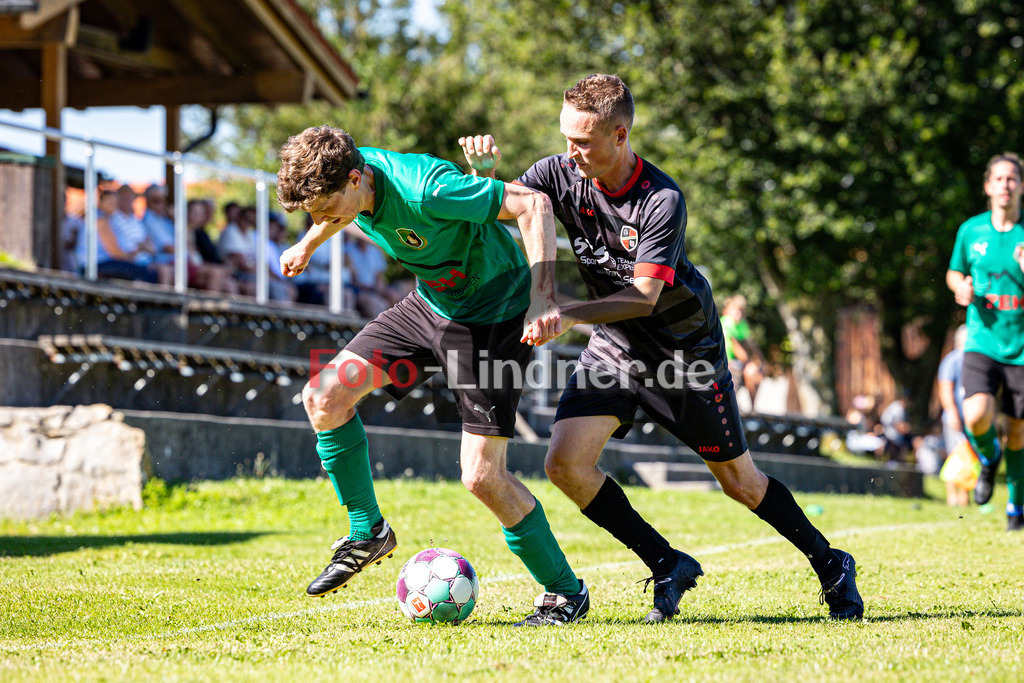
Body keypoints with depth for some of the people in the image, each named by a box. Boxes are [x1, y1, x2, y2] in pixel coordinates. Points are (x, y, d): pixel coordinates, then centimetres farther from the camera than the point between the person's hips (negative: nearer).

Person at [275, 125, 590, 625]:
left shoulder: (426, 191, -35)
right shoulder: (349, 181, -11)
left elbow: (532, 204, -29)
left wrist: (542, 299, -34)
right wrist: (308, 245, 30)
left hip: (493, 315, -8)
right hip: (429, 303, 8)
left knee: (482, 475, -13)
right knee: (323, 397, -4)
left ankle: (565, 592, 6)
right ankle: (367, 532, 14)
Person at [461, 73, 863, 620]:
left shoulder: (662, 200, -26)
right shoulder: (563, 174, -12)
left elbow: (643, 297, -29)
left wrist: (568, 315, -40)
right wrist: (484, 170, -31)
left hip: (685, 345, -5)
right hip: (614, 345, 5)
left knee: (738, 480, 5)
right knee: (565, 463, -14)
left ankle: (830, 565, 29)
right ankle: (668, 567, 2)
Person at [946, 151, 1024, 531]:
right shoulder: (971, 230, 2)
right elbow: (954, 272, 19)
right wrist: (961, 289, -4)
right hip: (982, 344, 0)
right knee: (977, 416, -23)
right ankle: (988, 459, 13)